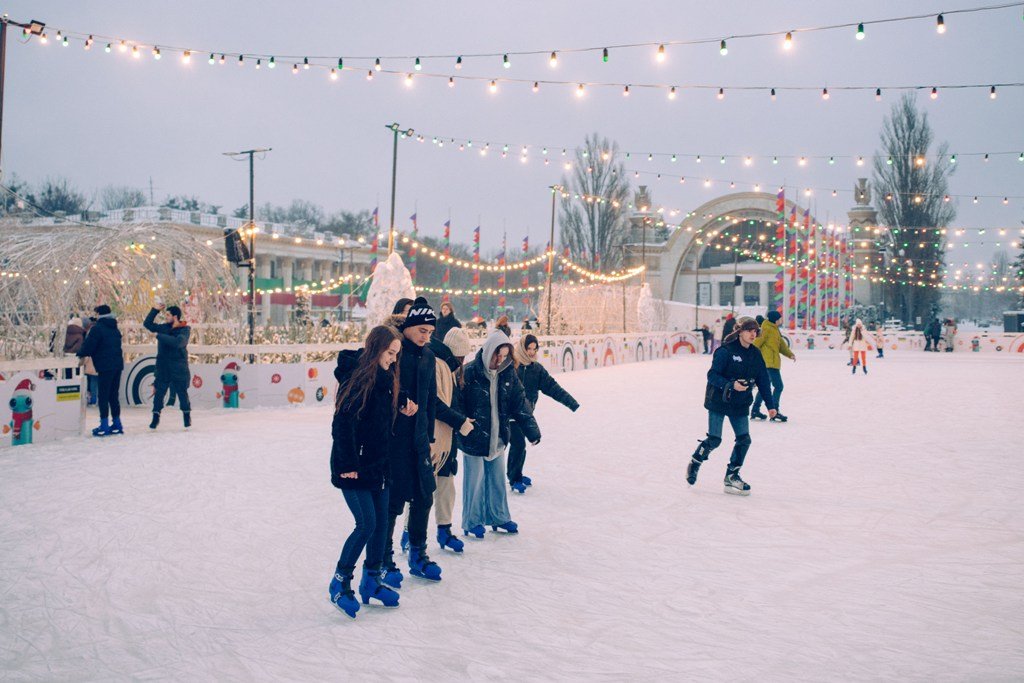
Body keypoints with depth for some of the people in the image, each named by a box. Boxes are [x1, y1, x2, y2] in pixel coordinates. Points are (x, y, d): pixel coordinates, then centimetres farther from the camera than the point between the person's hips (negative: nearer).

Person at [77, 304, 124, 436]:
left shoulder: (97, 327, -9)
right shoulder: (114, 329, 16)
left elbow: (88, 346, -12)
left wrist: (79, 354, 7)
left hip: (105, 366, -7)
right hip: (117, 365, 7)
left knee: (103, 396, -2)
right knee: (113, 396, 14)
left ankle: (104, 426, -4)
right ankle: (117, 424, 15)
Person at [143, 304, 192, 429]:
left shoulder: (185, 330, -8)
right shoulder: (164, 327, 8)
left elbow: (177, 342, -26)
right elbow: (147, 323, 14)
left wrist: (159, 335, -21)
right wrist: (155, 310, 6)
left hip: (179, 368, -4)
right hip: (163, 367, 4)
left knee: (182, 393, 3)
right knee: (159, 392, 2)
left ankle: (187, 416, 14)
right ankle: (155, 417, 9)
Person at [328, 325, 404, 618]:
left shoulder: (385, 379, 9)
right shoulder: (357, 379, -17)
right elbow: (342, 424, -21)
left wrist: (385, 461, 9)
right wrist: (349, 464, -20)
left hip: (378, 464, 8)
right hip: (355, 468, -8)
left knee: (381, 523, 10)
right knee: (366, 525, -9)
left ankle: (371, 583, 23)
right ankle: (339, 583, 8)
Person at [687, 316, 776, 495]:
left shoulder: (756, 354, 2)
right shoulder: (726, 351, -16)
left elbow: (763, 380, 7)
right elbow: (712, 375, -18)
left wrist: (770, 404, 4)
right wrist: (732, 385, -32)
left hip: (740, 405, 6)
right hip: (718, 402, -5)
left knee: (744, 439, -1)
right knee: (714, 440, -5)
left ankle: (731, 476, 14)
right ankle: (695, 463, 23)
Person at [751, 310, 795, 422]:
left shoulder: (774, 329, 17)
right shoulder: (767, 329, -13)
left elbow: (781, 343, 17)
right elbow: (756, 343, -15)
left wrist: (790, 354, 3)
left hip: (772, 362, 10)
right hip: (769, 362, -10)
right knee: (778, 386, -10)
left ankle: (755, 410, 20)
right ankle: (775, 412, -9)